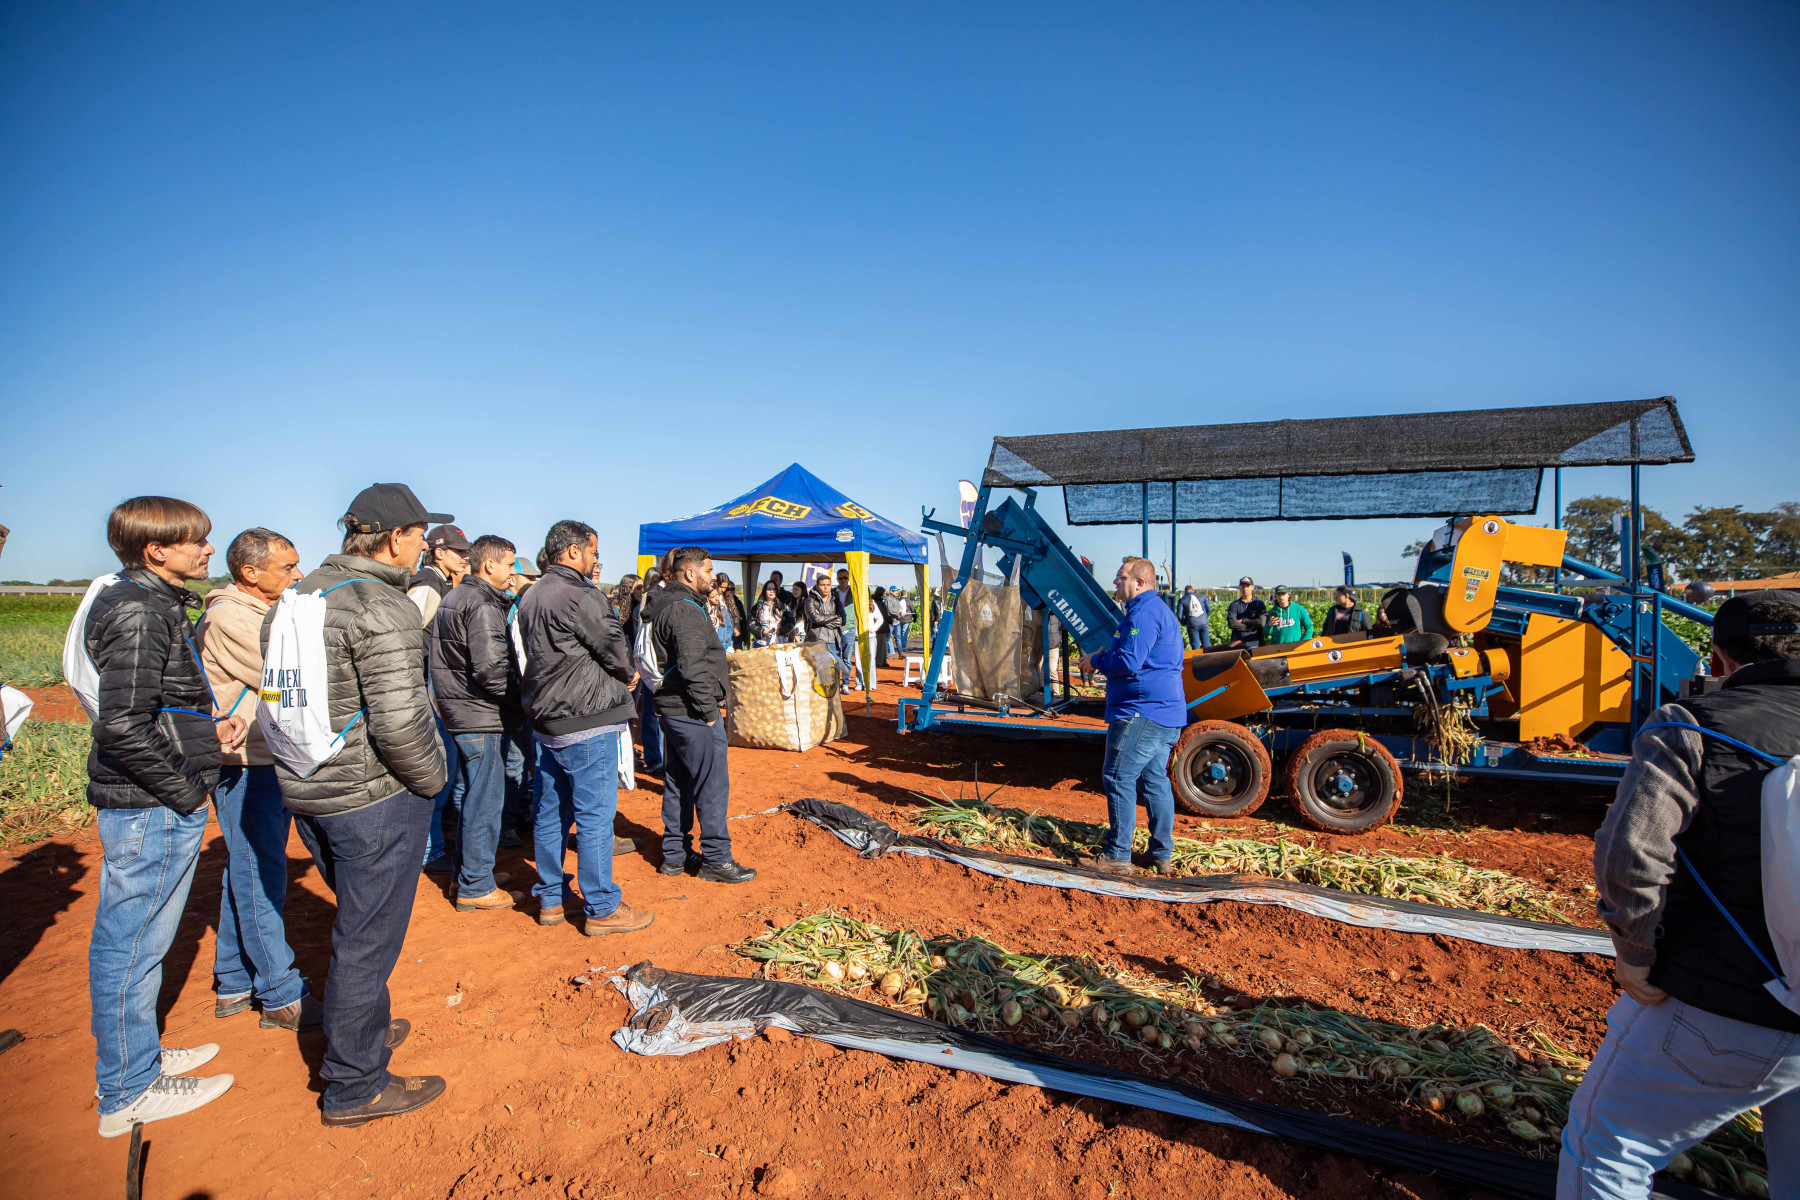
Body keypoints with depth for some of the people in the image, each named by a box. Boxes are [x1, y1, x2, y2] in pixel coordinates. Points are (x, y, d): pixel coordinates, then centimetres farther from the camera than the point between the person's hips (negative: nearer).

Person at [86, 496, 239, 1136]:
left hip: (163, 804, 10)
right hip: (151, 809, -10)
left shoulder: (158, 605, 14)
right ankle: (128, 1092, 16)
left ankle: (139, 1057, 36)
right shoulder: (138, 613, -19)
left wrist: (209, 731, 8)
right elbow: (122, 725, -26)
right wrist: (186, 790, -17)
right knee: (133, 944, 3)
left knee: (139, 939, 21)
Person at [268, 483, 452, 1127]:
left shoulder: (299, 596, 9)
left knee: (359, 919, 27)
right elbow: (399, 720, -26)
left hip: (305, 790, 9)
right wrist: (431, 779, -11)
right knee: (368, 936, 4)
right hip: (373, 797, -9)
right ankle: (355, 1086, 18)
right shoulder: (382, 607, -20)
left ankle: (363, 1026, 45)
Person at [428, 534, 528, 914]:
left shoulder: (452, 599, 15)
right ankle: (476, 887, 6)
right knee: (486, 800, -2)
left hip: (458, 713, 10)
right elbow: (491, 668, -26)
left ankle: (468, 871, 32)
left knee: (473, 795, 20)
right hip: (483, 716, -10)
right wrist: (523, 698, -13)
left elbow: (436, 652, 19)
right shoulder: (483, 605, -18)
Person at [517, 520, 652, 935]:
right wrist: (629, 677, 9)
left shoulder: (531, 597, 13)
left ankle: (551, 898, 26)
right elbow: (614, 647, -12)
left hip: (546, 721, 10)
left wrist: (619, 677, 11)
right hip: (586, 722, -10)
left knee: (550, 812, 15)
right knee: (595, 815, -2)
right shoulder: (580, 596, -18)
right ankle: (602, 909, 5)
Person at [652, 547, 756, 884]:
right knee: (712, 786, -3)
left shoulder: (669, 605, 16)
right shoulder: (685, 609, -17)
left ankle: (674, 855, 24)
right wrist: (709, 710, -17)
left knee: (678, 784, 15)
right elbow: (693, 667, -24)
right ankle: (715, 859, 5)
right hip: (693, 714, -11)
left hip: (674, 712, 11)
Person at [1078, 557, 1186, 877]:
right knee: (1154, 780, 14)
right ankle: (1162, 855, 21)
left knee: (1118, 779, -5)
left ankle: (1118, 856, 1)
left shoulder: (1144, 613, -16)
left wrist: (1096, 661, -8)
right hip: (1165, 712, 11)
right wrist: (1108, 652, 12)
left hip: (1141, 714, -11)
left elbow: (1128, 662, -24)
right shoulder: (1157, 610, 19)